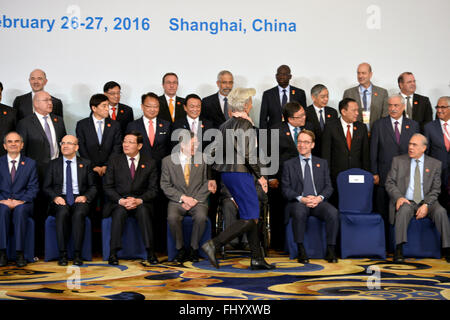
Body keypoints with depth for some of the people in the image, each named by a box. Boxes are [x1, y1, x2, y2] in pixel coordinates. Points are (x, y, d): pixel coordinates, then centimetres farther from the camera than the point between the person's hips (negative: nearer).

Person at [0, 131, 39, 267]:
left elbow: (33, 188, 3)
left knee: (20, 210, -35)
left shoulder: (30, 163, 11)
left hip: (23, 204, 0)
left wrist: (21, 201, -13)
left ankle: (20, 253, -33)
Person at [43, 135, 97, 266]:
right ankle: (62, 254, -27)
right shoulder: (53, 164, 14)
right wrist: (55, 197, -11)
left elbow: (93, 187, 11)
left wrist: (85, 197, -10)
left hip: (79, 199, 0)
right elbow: (46, 187, 10)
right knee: (63, 213, -35)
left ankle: (77, 254, -30)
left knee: (79, 213, -35)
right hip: (60, 200, 0)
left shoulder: (85, 164, 14)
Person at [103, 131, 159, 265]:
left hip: (141, 202, 0)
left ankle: (150, 252, -29)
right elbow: (108, 187, 2)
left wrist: (139, 200, -17)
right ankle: (113, 253, -28)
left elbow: (153, 189, 1)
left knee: (143, 211, -33)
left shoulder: (150, 163, 5)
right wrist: (120, 200, -16)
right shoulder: (114, 161, 6)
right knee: (120, 211, -33)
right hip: (118, 202, 0)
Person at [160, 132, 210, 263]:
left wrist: (195, 199, -9)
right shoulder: (168, 160, 5)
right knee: (172, 217, -31)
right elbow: (165, 185, 1)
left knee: (201, 217, -32)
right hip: (177, 201, 0)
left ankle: (193, 249, -8)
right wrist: (182, 198, -12)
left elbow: (207, 183, 4)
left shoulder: (203, 159, 6)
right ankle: (180, 249, -8)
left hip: (198, 201, 0)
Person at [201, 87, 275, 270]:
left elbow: (219, 153, 15)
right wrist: (260, 176, -11)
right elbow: (248, 154, -17)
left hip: (227, 173, 10)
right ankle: (213, 245, -11)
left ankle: (257, 259, 16)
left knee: (249, 215, 13)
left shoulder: (225, 125, 14)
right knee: (250, 219, -5)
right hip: (240, 173, -10)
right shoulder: (244, 124, -13)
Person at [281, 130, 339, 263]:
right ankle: (301, 251, -27)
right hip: (298, 202, -2)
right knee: (299, 212, -38)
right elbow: (286, 189, 4)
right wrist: (301, 199, -14)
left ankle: (330, 250, -21)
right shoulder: (289, 165, 13)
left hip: (318, 202, 2)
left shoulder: (322, 163, 19)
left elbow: (328, 187, 12)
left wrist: (319, 198, -11)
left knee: (333, 212, -31)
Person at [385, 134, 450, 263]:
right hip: (406, 201, -1)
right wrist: (398, 197, -15)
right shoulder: (398, 161, 8)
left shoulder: (435, 164, 8)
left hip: (427, 202, 1)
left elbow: (435, 189, 4)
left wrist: (426, 205, -14)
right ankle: (399, 250, -35)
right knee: (404, 210, -35)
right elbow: (389, 183, 5)